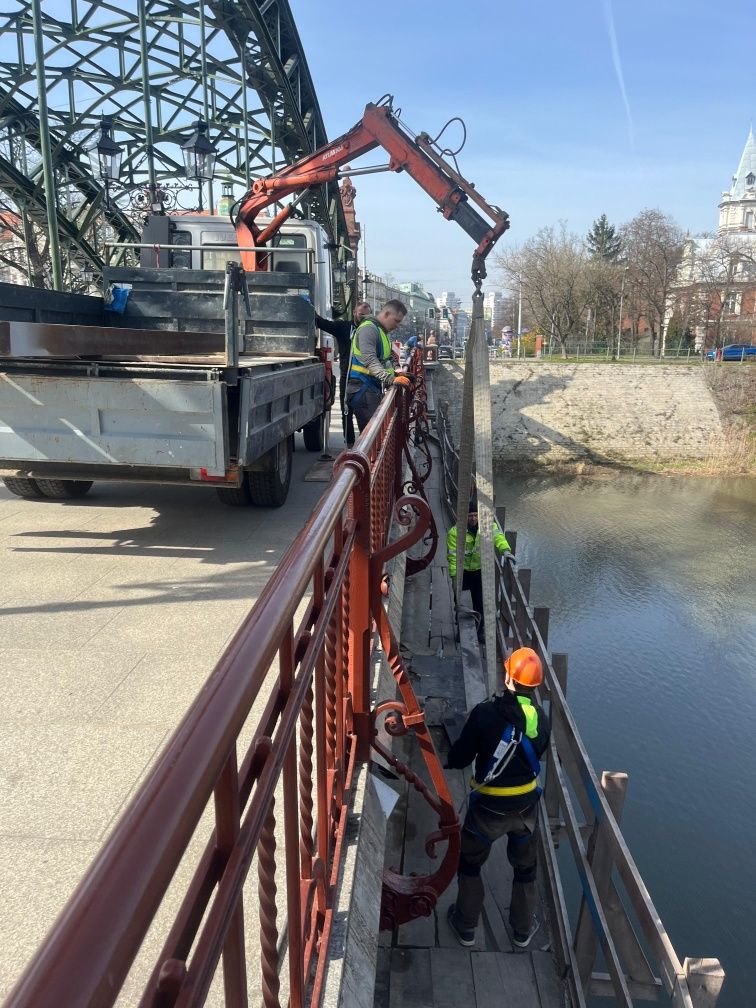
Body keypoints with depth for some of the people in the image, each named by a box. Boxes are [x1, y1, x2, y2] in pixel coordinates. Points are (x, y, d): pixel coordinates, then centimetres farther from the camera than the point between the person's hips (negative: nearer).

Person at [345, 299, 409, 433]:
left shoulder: (381, 331, 22)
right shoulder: (368, 328, -13)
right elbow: (370, 360, -27)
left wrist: (395, 374, 18)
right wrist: (390, 379, -36)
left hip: (374, 389, 10)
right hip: (363, 388, -10)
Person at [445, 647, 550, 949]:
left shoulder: (485, 714, -24)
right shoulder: (541, 720, -13)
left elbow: (459, 758, -15)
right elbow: (536, 754, 3)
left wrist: (450, 761, 6)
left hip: (488, 806, -3)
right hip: (526, 804, 3)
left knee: (470, 862, 22)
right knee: (525, 867, 26)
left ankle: (466, 926, 36)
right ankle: (523, 929, 42)